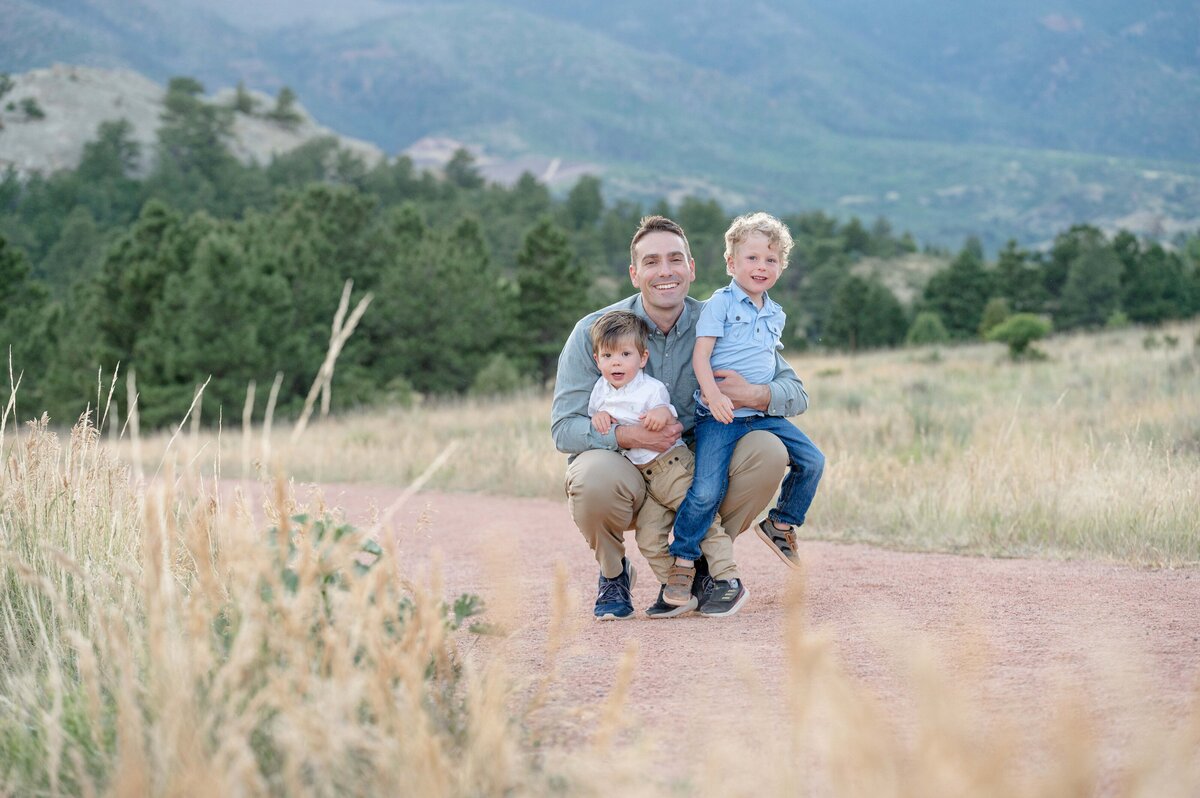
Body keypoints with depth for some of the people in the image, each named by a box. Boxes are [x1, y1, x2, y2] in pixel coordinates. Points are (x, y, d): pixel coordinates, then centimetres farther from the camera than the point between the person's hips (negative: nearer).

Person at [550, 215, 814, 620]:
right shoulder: (593, 332, -13)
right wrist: (628, 435, -34)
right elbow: (563, 428, -18)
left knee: (768, 451, -21)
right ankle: (612, 573, -3)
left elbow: (796, 392, -5)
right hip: (622, 468, -3)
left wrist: (754, 394, -28)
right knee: (594, 477, -37)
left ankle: (704, 565, -1)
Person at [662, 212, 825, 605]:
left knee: (812, 461, -2)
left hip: (763, 413, 6)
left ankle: (781, 524, 18)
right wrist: (713, 394, -24)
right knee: (706, 489, -16)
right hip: (721, 416, -6)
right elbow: (700, 354, -12)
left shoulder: (775, 314, 15)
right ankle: (683, 560, -1)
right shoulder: (720, 303, -4)